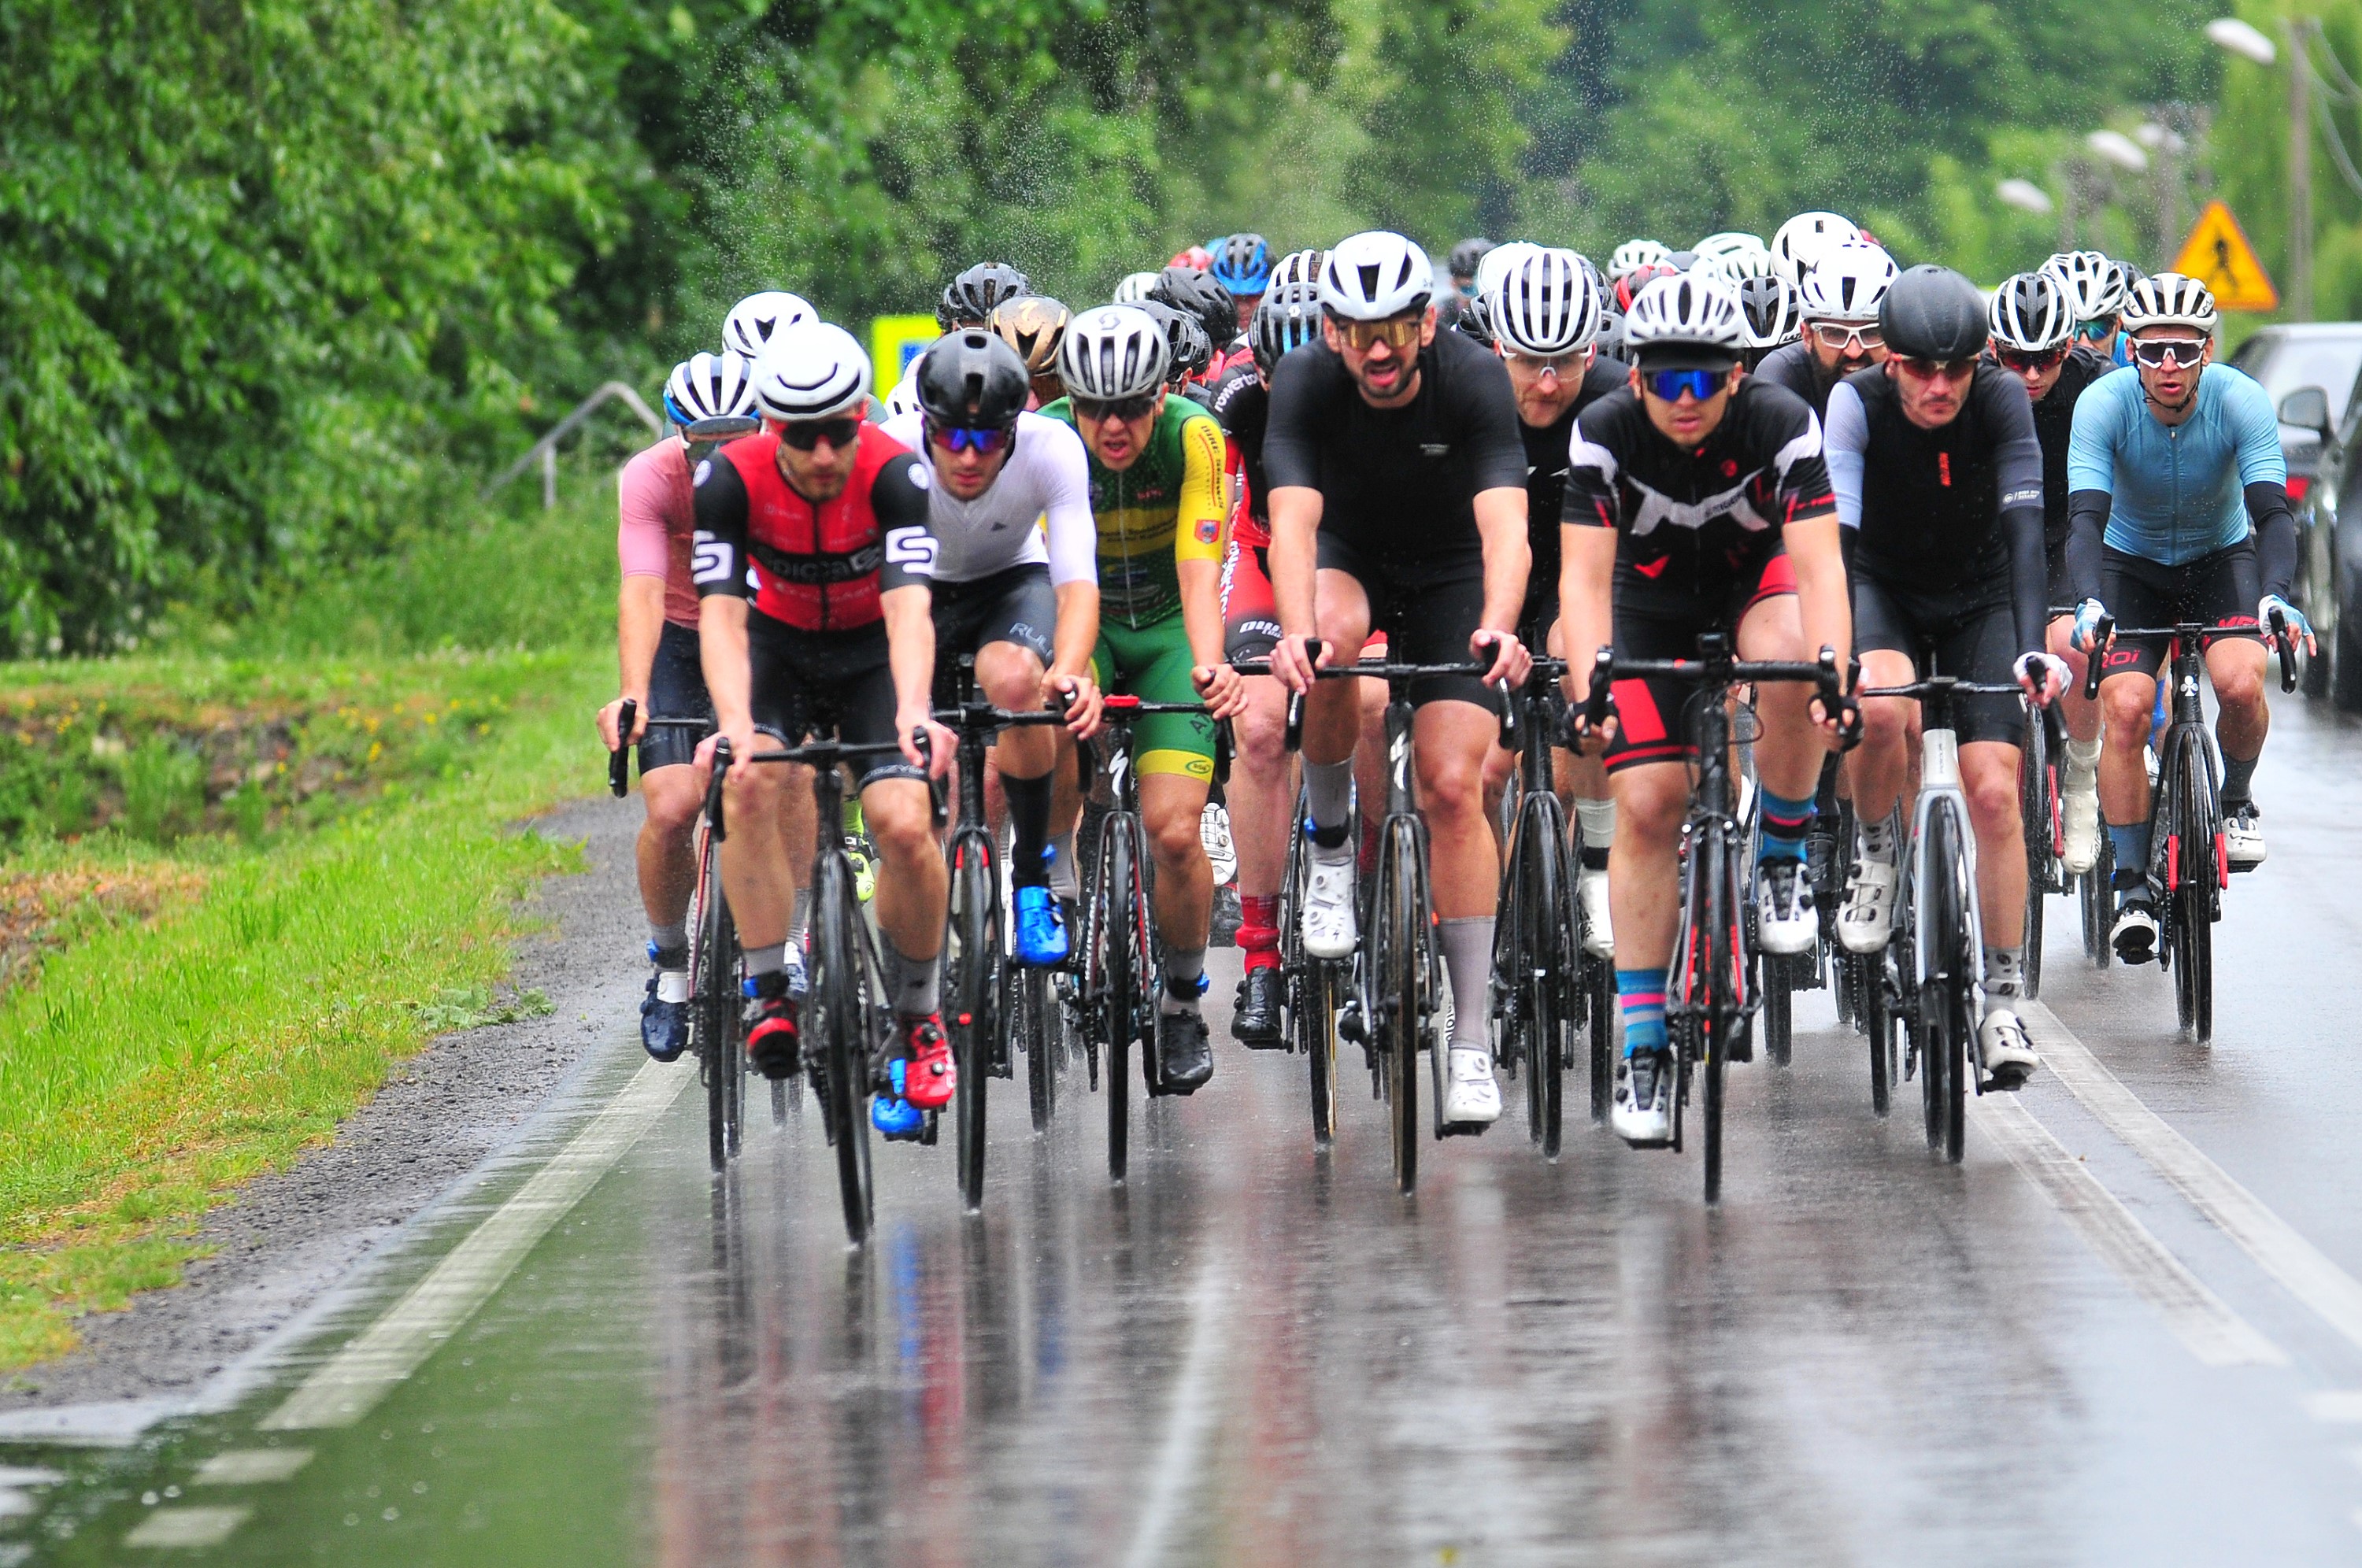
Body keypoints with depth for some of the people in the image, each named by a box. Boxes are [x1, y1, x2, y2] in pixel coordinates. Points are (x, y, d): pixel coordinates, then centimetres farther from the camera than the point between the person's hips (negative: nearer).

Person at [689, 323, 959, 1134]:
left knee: (906, 824, -21)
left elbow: (909, 606, -39)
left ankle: (916, 1019, -1)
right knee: (748, 785, -30)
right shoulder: (729, 479, -24)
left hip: (872, 653, -1)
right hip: (778, 647, 1)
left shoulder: (896, 474, -28)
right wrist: (734, 723, -50)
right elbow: (720, 613, -32)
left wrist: (912, 710, -57)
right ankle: (769, 993, -22)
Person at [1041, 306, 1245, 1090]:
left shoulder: (1194, 437, -23)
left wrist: (1211, 664, -52)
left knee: (1174, 832, -14)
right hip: (1083, 621, 0)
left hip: (1167, 627, 0)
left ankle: (1183, 999, 10)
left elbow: (1199, 570, -33)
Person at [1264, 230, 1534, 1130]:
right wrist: (1296, 632, -55)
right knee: (1335, 633, -36)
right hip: (1349, 555, 0)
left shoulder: (1475, 381, -27)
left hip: (1449, 573, 0)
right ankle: (1330, 845, -13)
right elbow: (1293, 519, -36)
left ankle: (1471, 1037, -8)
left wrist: (1498, 627, -57)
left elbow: (1504, 524, -38)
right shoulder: (1305, 382, -25)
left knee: (1453, 789, -13)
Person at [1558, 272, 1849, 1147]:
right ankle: (1642, 1047, -3)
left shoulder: (1782, 425, -27)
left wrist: (1834, 674, -51)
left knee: (1788, 657, -37)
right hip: (1653, 601, 1)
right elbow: (1585, 573, -30)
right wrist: (1589, 688, -47)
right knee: (1648, 806, -11)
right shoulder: (1604, 434, -25)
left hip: (1756, 580, -1)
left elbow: (1818, 563, -34)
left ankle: (1782, 858, -12)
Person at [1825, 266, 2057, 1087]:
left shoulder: (2002, 399, -23)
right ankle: (1876, 850, -3)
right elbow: (1835, 534, -32)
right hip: (1883, 588, 0)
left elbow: (2025, 528, -30)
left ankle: (2004, 1000, -2)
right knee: (1883, 707, -34)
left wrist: (2031, 646, -43)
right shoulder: (1856, 402, -24)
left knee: (1993, 791, -12)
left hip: (1978, 601, 0)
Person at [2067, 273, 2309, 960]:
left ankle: (2235, 800, 4)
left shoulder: (2241, 401, -24)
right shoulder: (2103, 404, -24)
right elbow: (2086, 517, -32)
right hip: (2133, 564, 0)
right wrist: (2089, 602, -50)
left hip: (2221, 559, 0)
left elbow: (2272, 510, -31)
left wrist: (2273, 596, -49)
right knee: (2125, 707, -20)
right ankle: (2132, 887, -10)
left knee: (2240, 683, -27)